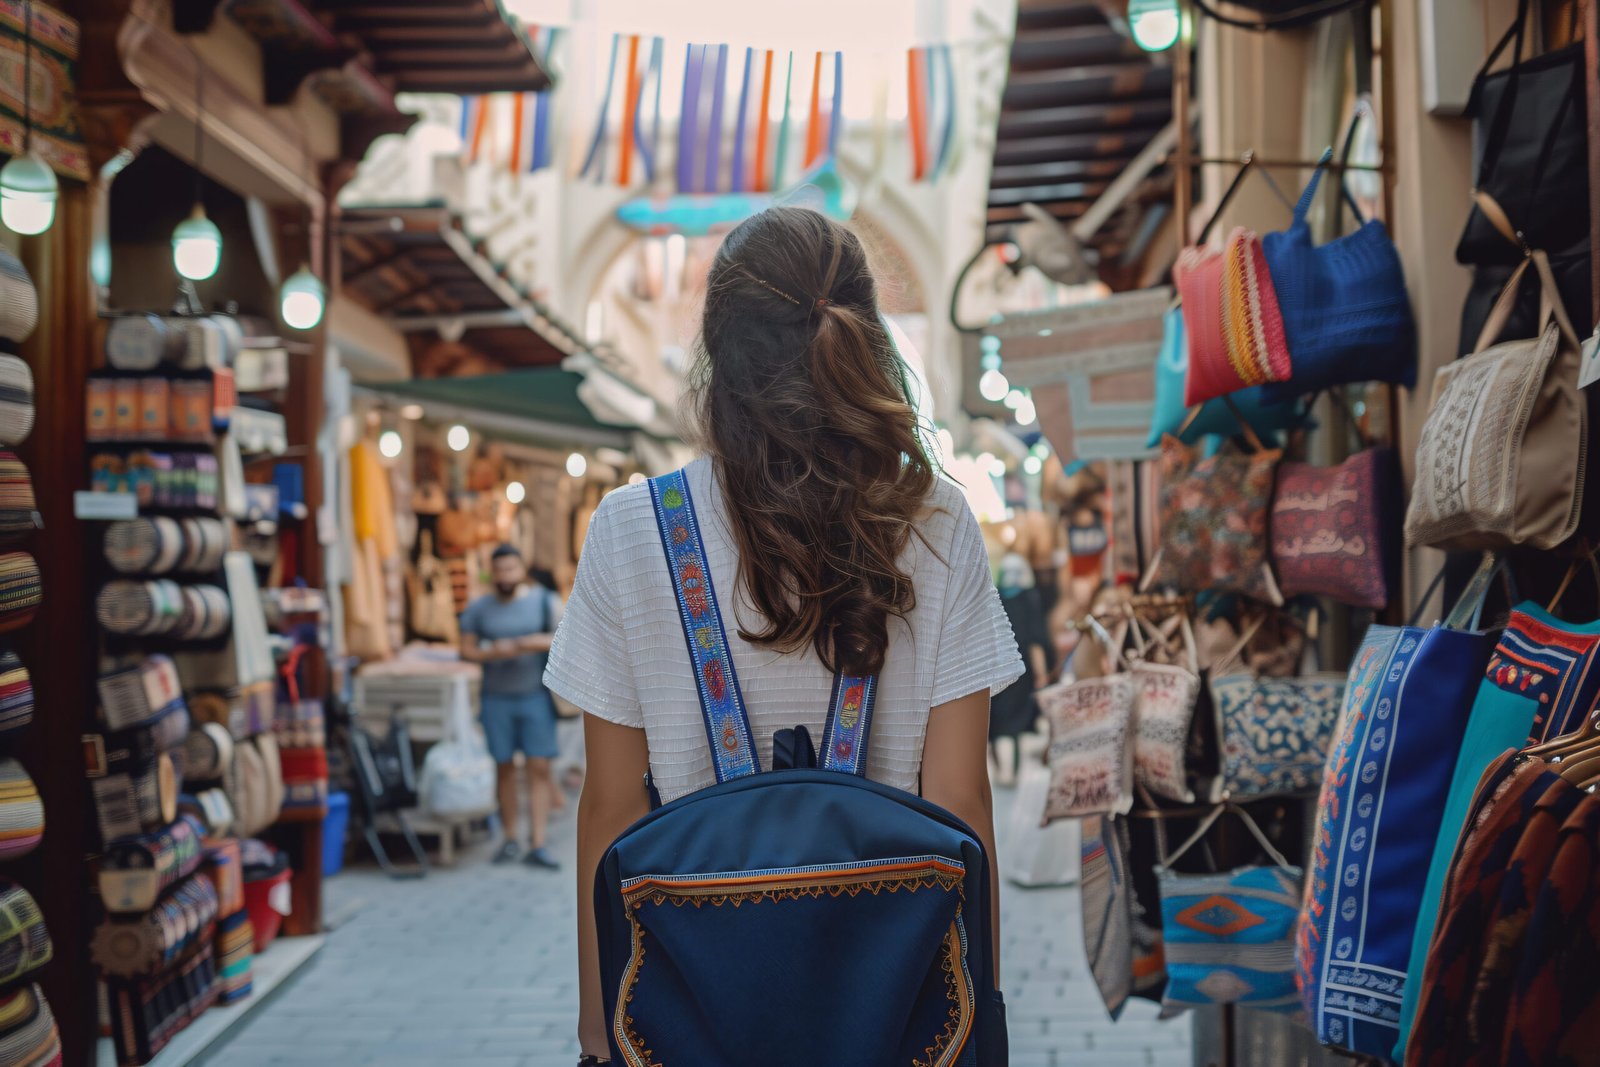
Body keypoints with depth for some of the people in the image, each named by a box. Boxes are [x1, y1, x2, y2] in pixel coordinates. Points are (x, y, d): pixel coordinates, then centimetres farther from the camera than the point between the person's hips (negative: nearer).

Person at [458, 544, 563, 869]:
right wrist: (495, 652, -14)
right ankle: (509, 839, 16)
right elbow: (466, 650, 4)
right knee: (505, 768, 5)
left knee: (539, 768, -6)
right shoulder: (479, 608, 4)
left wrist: (544, 643, -22)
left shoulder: (544, 601, 0)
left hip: (535, 695, -1)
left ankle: (537, 845, -7)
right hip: (497, 698, 1)